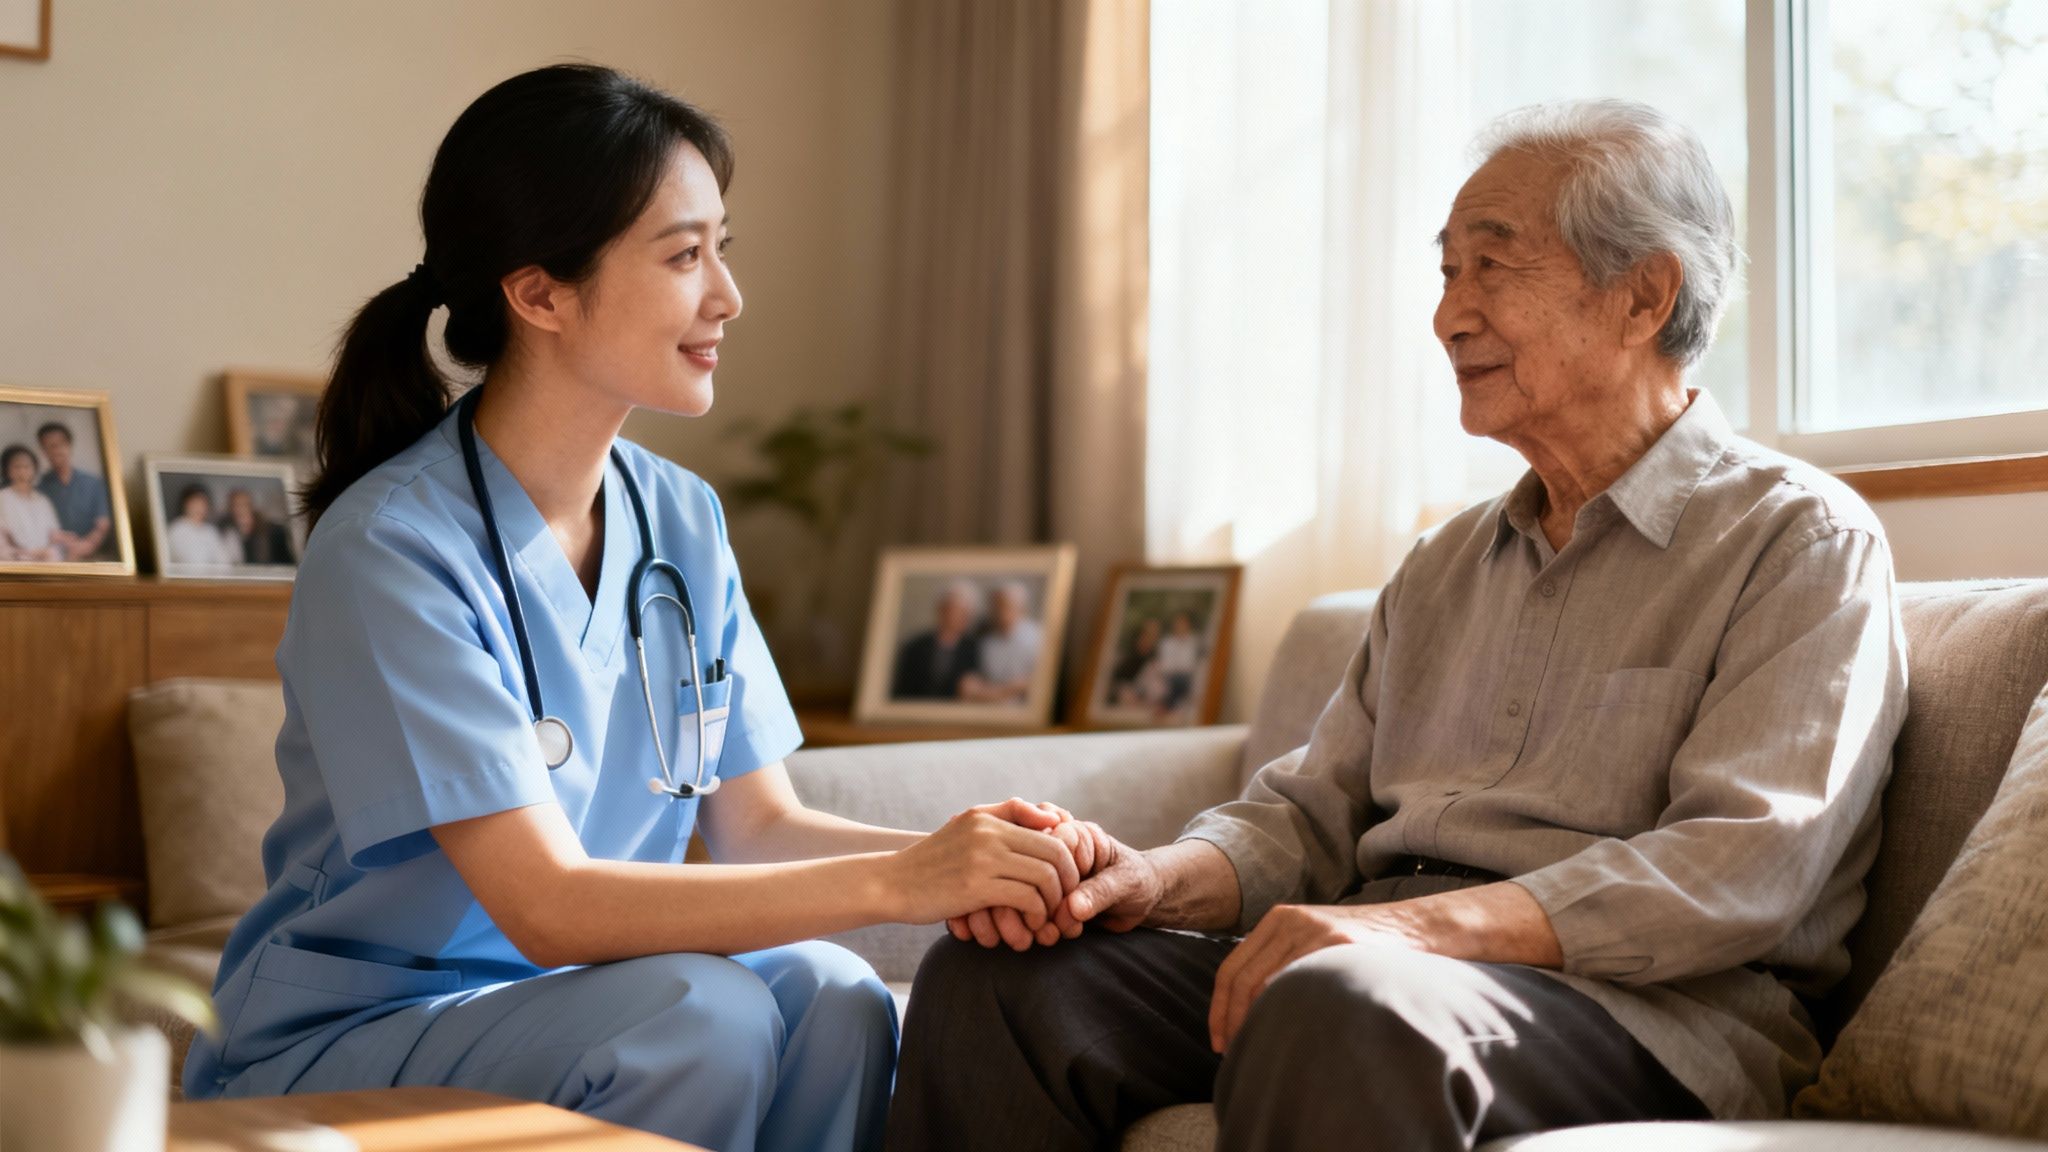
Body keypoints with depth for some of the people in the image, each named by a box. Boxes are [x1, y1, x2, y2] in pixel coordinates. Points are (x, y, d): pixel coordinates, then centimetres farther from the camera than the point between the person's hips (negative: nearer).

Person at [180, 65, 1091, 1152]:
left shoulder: (682, 521, 2)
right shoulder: (390, 549, -20)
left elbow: (756, 826, 2)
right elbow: (549, 906, -26)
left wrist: (953, 856, -19)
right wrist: (896, 881, -31)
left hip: (580, 1007, 6)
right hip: (339, 1047, -5)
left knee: (830, 998, -24)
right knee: (701, 1010, -31)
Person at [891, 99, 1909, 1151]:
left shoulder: (1805, 542, 0)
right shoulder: (1445, 567, 23)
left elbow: (1738, 872, -15)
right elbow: (1312, 811, 19)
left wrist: (1419, 923, -26)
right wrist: (1165, 877, -5)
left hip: (1646, 1010, -6)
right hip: (1382, 960, 6)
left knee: (1345, 1000, -39)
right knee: (998, 974, -15)